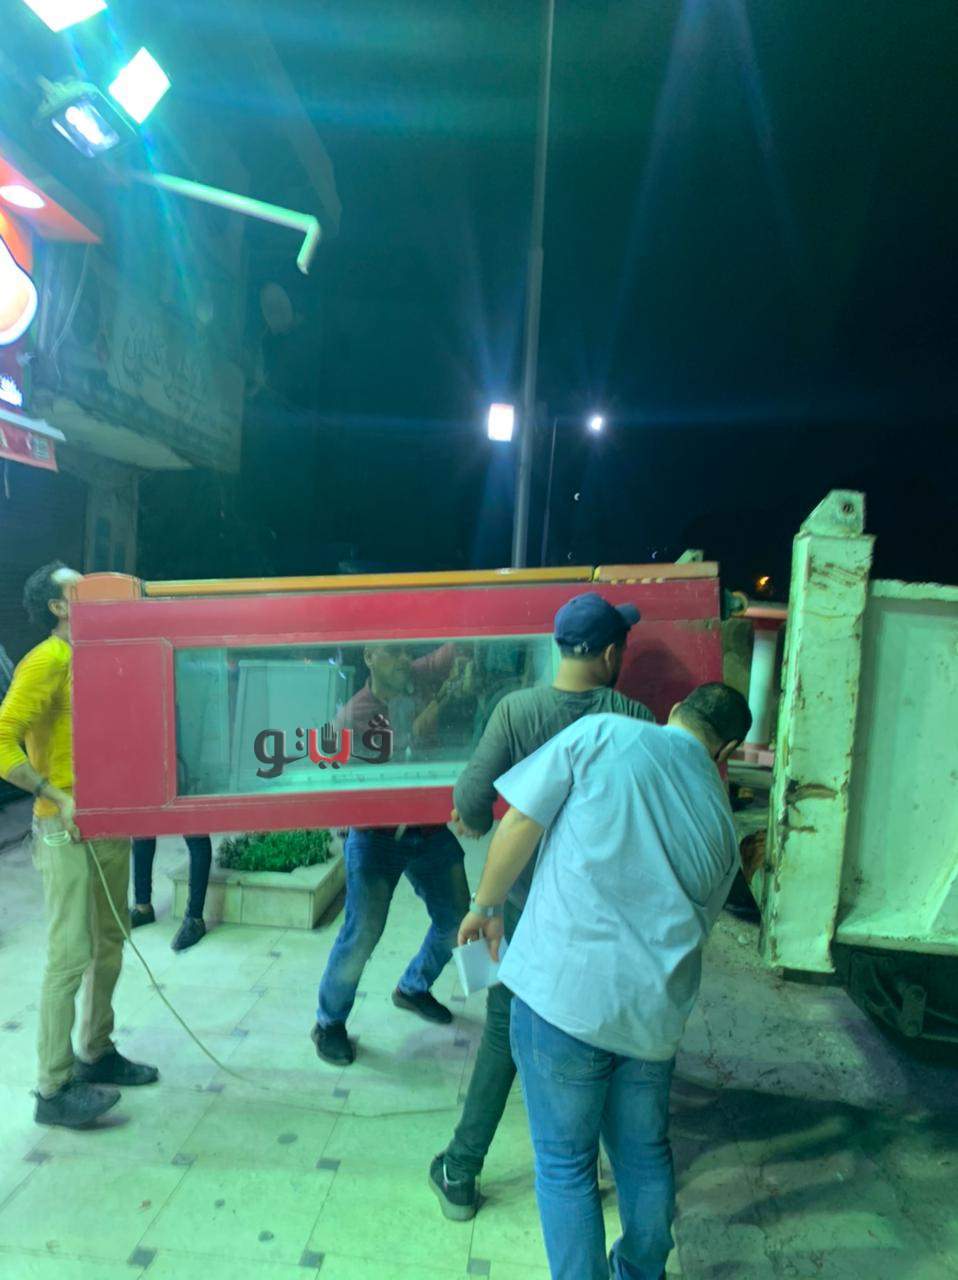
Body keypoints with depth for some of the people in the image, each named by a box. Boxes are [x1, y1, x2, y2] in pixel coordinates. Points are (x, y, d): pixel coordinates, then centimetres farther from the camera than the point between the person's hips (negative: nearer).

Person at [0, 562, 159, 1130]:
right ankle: (54, 1088, 12)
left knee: (110, 945, 16)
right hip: (69, 831, -8)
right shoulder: (46, 663, -11)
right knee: (70, 956, -2)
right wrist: (58, 798, -20)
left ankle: (97, 1053, 32)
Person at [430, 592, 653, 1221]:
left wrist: (477, 824, 6)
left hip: (528, 902, 0)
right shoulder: (635, 718, -13)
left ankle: (461, 1175, 29)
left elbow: (471, 796, -17)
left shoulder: (517, 709, -14)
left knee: (504, 1032, 17)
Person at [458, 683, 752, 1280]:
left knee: (565, 1164, 16)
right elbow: (693, 926, 16)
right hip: (655, 1010, 5)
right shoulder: (722, 821, 8)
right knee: (645, 1153, 28)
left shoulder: (601, 734, -7)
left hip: (563, 995, -4)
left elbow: (520, 826, -8)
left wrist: (486, 906, 7)